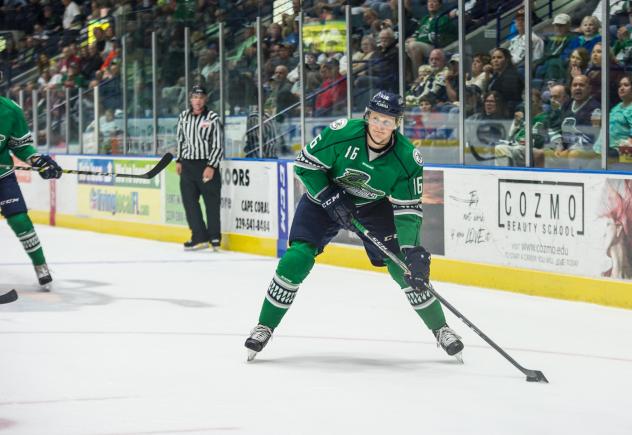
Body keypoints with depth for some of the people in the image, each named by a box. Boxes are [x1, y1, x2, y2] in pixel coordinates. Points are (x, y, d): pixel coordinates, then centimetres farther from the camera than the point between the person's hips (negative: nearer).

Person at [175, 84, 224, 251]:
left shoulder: (213, 119, -7)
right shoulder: (184, 117, 8)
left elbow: (218, 145, -9)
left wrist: (211, 166, -14)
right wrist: (178, 160, 13)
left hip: (207, 165, -5)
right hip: (188, 164, 5)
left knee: (211, 201, -2)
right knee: (189, 201, 3)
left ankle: (215, 237, 8)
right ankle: (200, 237, 8)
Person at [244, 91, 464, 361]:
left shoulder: (408, 158, -24)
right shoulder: (341, 133, -29)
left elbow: (408, 209, -20)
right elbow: (305, 164, -18)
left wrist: (411, 249, -33)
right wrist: (330, 199, -27)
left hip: (373, 207, 1)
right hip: (324, 198, -1)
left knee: (404, 266, -8)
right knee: (296, 260, -17)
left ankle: (441, 330, 10)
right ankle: (264, 328, -1)